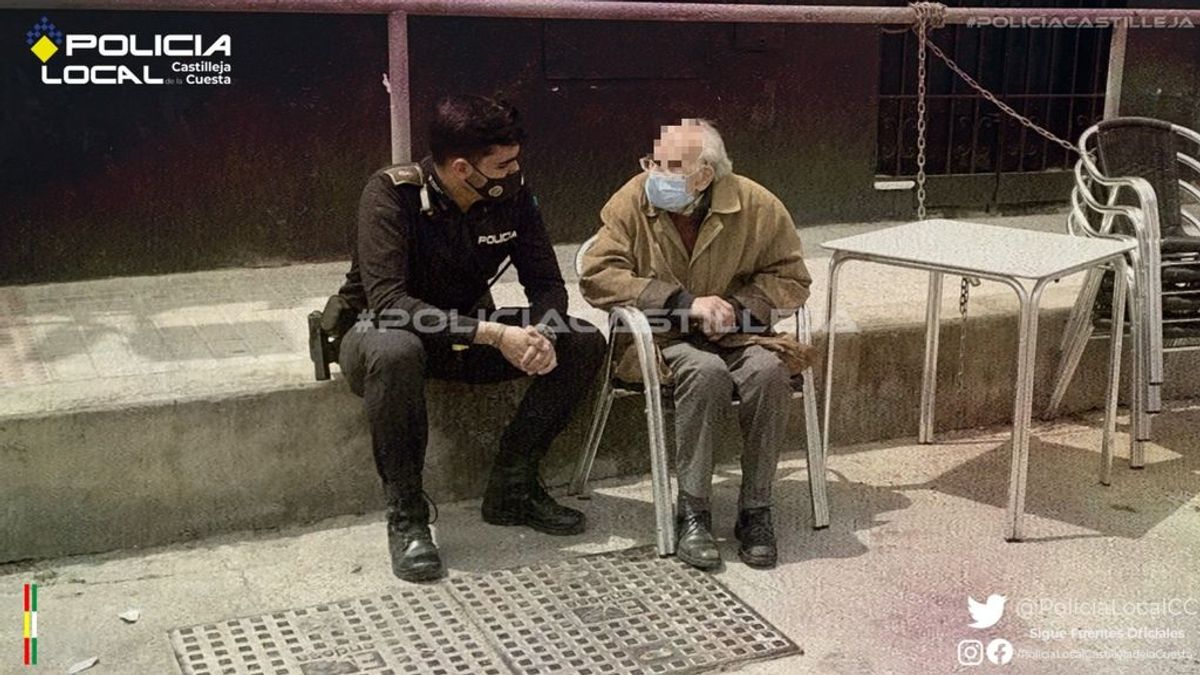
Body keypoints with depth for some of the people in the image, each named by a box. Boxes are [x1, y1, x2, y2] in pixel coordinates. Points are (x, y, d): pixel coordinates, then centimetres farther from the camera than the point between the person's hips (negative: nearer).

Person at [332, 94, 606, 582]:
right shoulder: (392, 193, -24)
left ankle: (512, 487, -3)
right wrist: (493, 333, -41)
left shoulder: (512, 193, -9)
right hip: (383, 330, -5)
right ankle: (405, 514, -23)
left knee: (584, 342, -12)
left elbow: (546, 281, -5)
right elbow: (387, 301, -34)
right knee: (394, 351, -41)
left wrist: (541, 333, -29)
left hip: (471, 331, 5)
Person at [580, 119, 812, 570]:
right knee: (706, 372, -33)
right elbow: (597, 275, -12)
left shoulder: (756, 206, -4)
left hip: (734, 336, 2)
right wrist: (685, 302, -19)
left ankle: (755, 511, -16)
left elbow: (792, 279, 5)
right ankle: (692, 513, -22)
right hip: (661, 339, -2)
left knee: (768, 371, -30)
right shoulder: (633, 201, -6)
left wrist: (737, 306, -14)